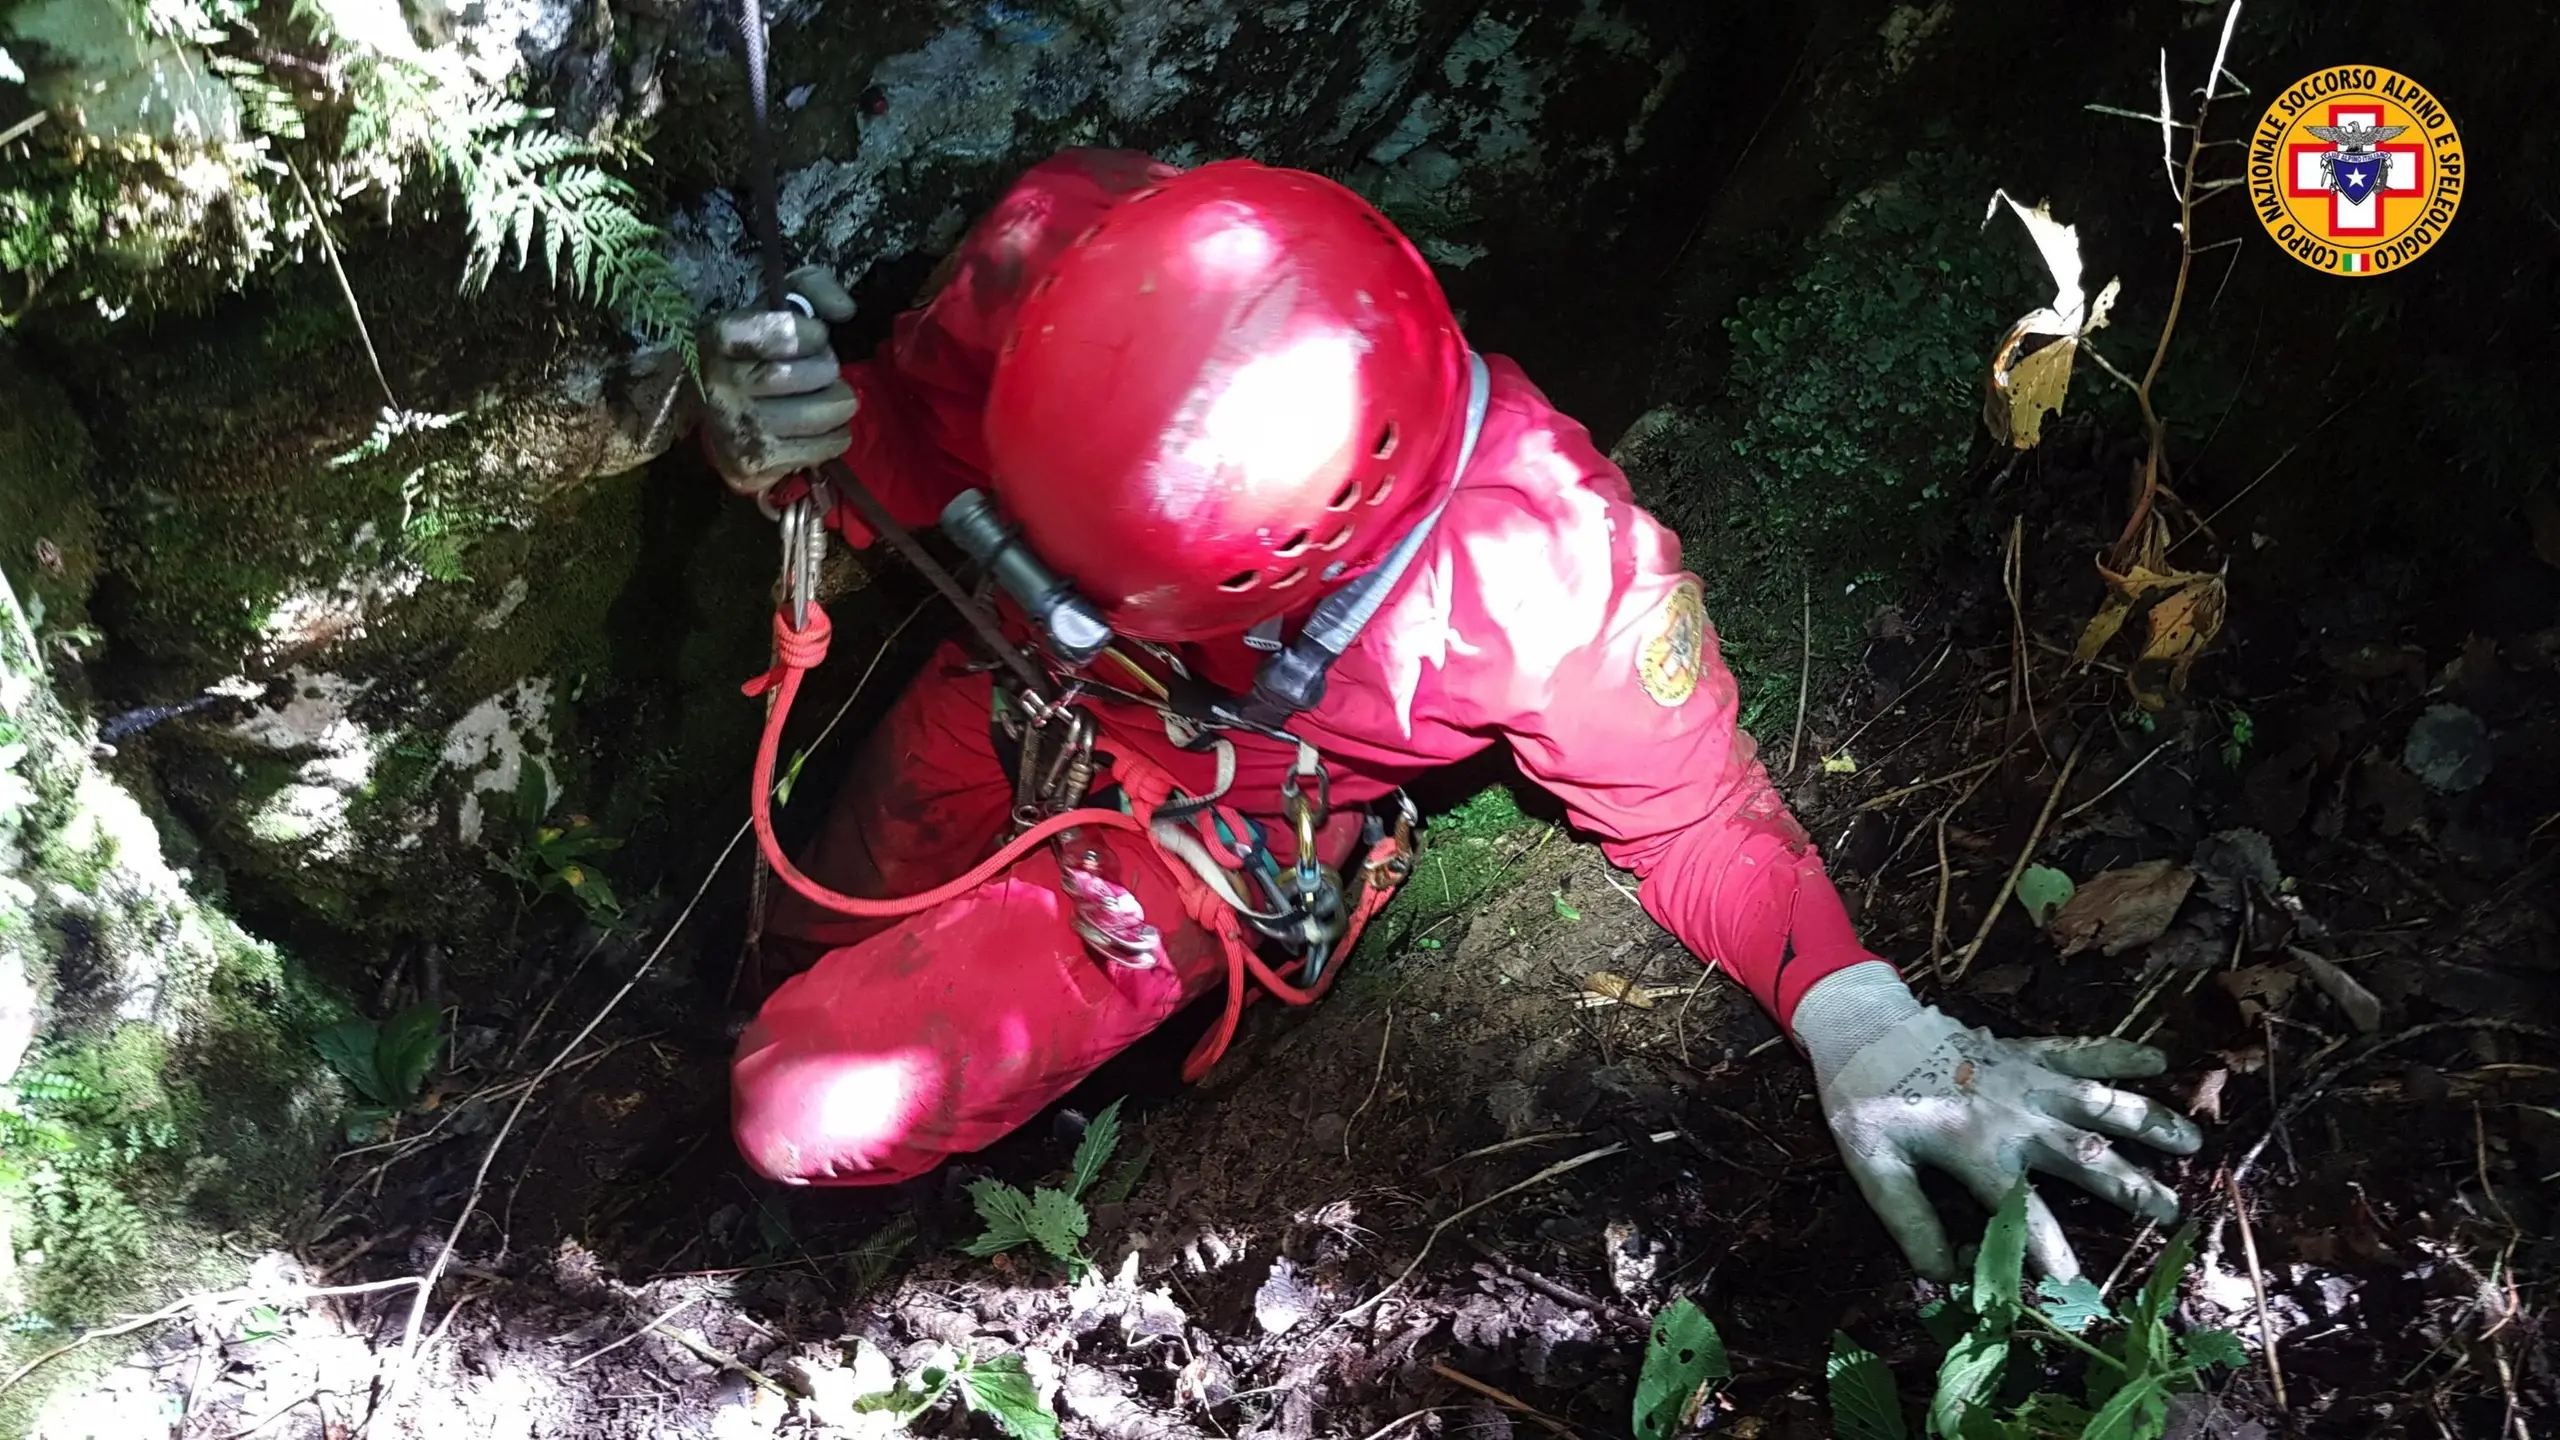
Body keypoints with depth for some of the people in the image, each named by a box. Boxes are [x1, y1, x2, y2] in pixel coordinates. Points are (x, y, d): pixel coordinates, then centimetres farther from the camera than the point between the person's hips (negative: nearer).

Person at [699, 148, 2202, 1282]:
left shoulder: (1546, 561, -40)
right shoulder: (1057, 250, -33)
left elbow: (1692, 810, -23)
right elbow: (923, 442, -13)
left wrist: (1863, 1022, -39)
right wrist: (802, 434, -35)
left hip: (1193, 840, -3)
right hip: (1003, 706, 4)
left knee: (822, 1114, -9)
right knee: (806, 940, 26)